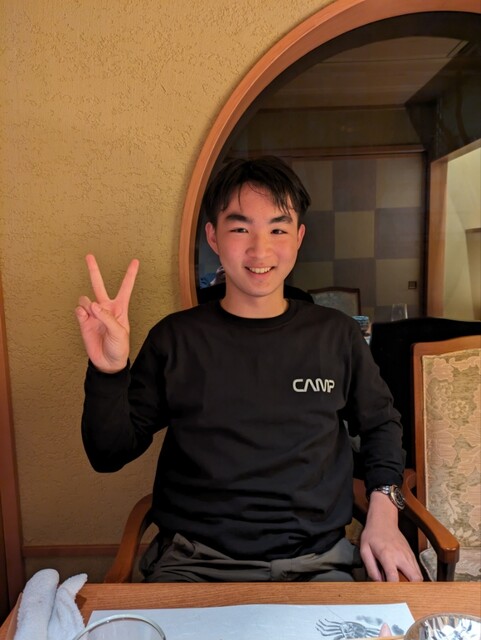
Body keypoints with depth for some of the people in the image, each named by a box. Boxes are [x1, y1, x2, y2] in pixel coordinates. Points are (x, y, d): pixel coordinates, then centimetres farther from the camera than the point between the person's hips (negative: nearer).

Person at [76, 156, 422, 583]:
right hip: (193, 563, -1)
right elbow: (110, 455, 2)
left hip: (315, 560, 2)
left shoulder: (337, 335, 4)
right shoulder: (175, 338, 1)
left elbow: (380, 423, 19)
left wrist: (383, 508, 4)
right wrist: (109, 373, -15)